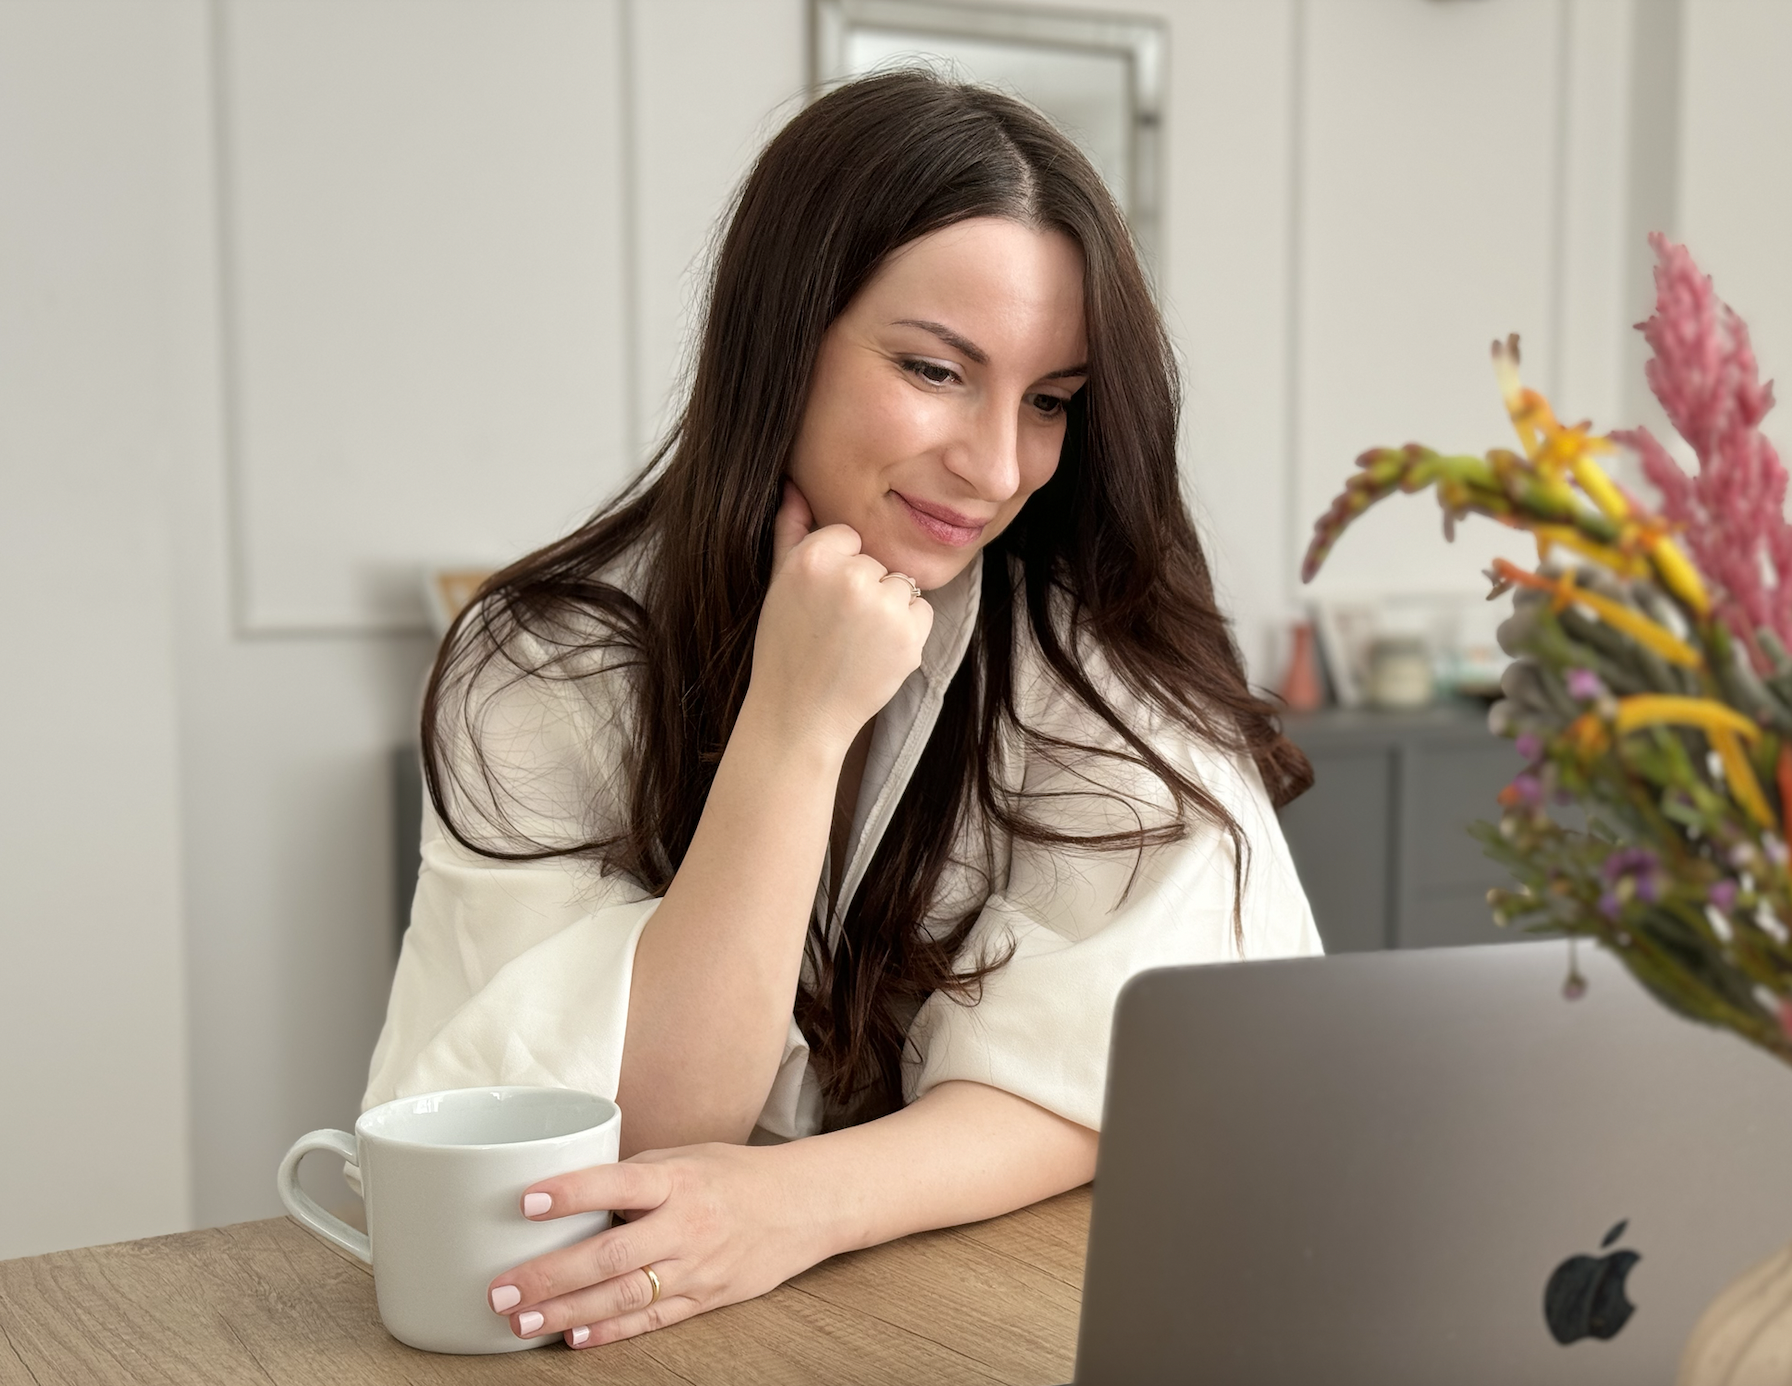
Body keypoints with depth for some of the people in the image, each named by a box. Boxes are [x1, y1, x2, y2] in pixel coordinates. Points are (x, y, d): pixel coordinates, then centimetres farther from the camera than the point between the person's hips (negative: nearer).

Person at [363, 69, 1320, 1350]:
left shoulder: (1098, 644, -8)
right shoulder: (545, 669, -9)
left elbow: (1109, 1075, -12)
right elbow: (638, 1140, -14)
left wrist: (796, 1202, -29)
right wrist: (792, 725, -22)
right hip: (663, 1326, 0)